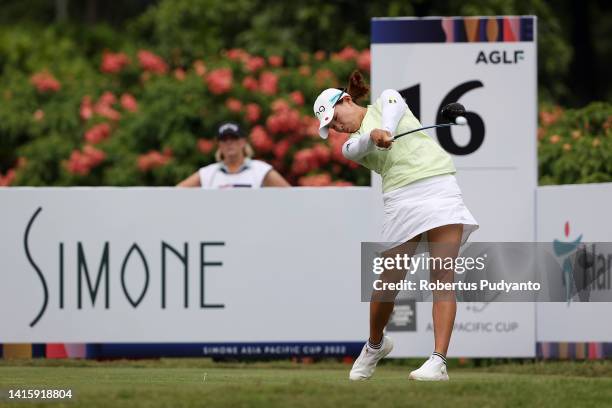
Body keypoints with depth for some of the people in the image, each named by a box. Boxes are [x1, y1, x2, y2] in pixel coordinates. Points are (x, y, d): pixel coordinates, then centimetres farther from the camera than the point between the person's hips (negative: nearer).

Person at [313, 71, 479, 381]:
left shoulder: (385, 100, 17)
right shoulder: (352, 144, 18)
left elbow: (394, 110, -8)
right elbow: (358, 148, -8)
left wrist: (386, 129, -29)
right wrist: (373, 136, -30)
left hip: (438, 184, -3)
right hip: (401, 198, 3)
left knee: (442, 277, -14)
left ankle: (438, 362, -22)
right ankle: (375, 345, 30)